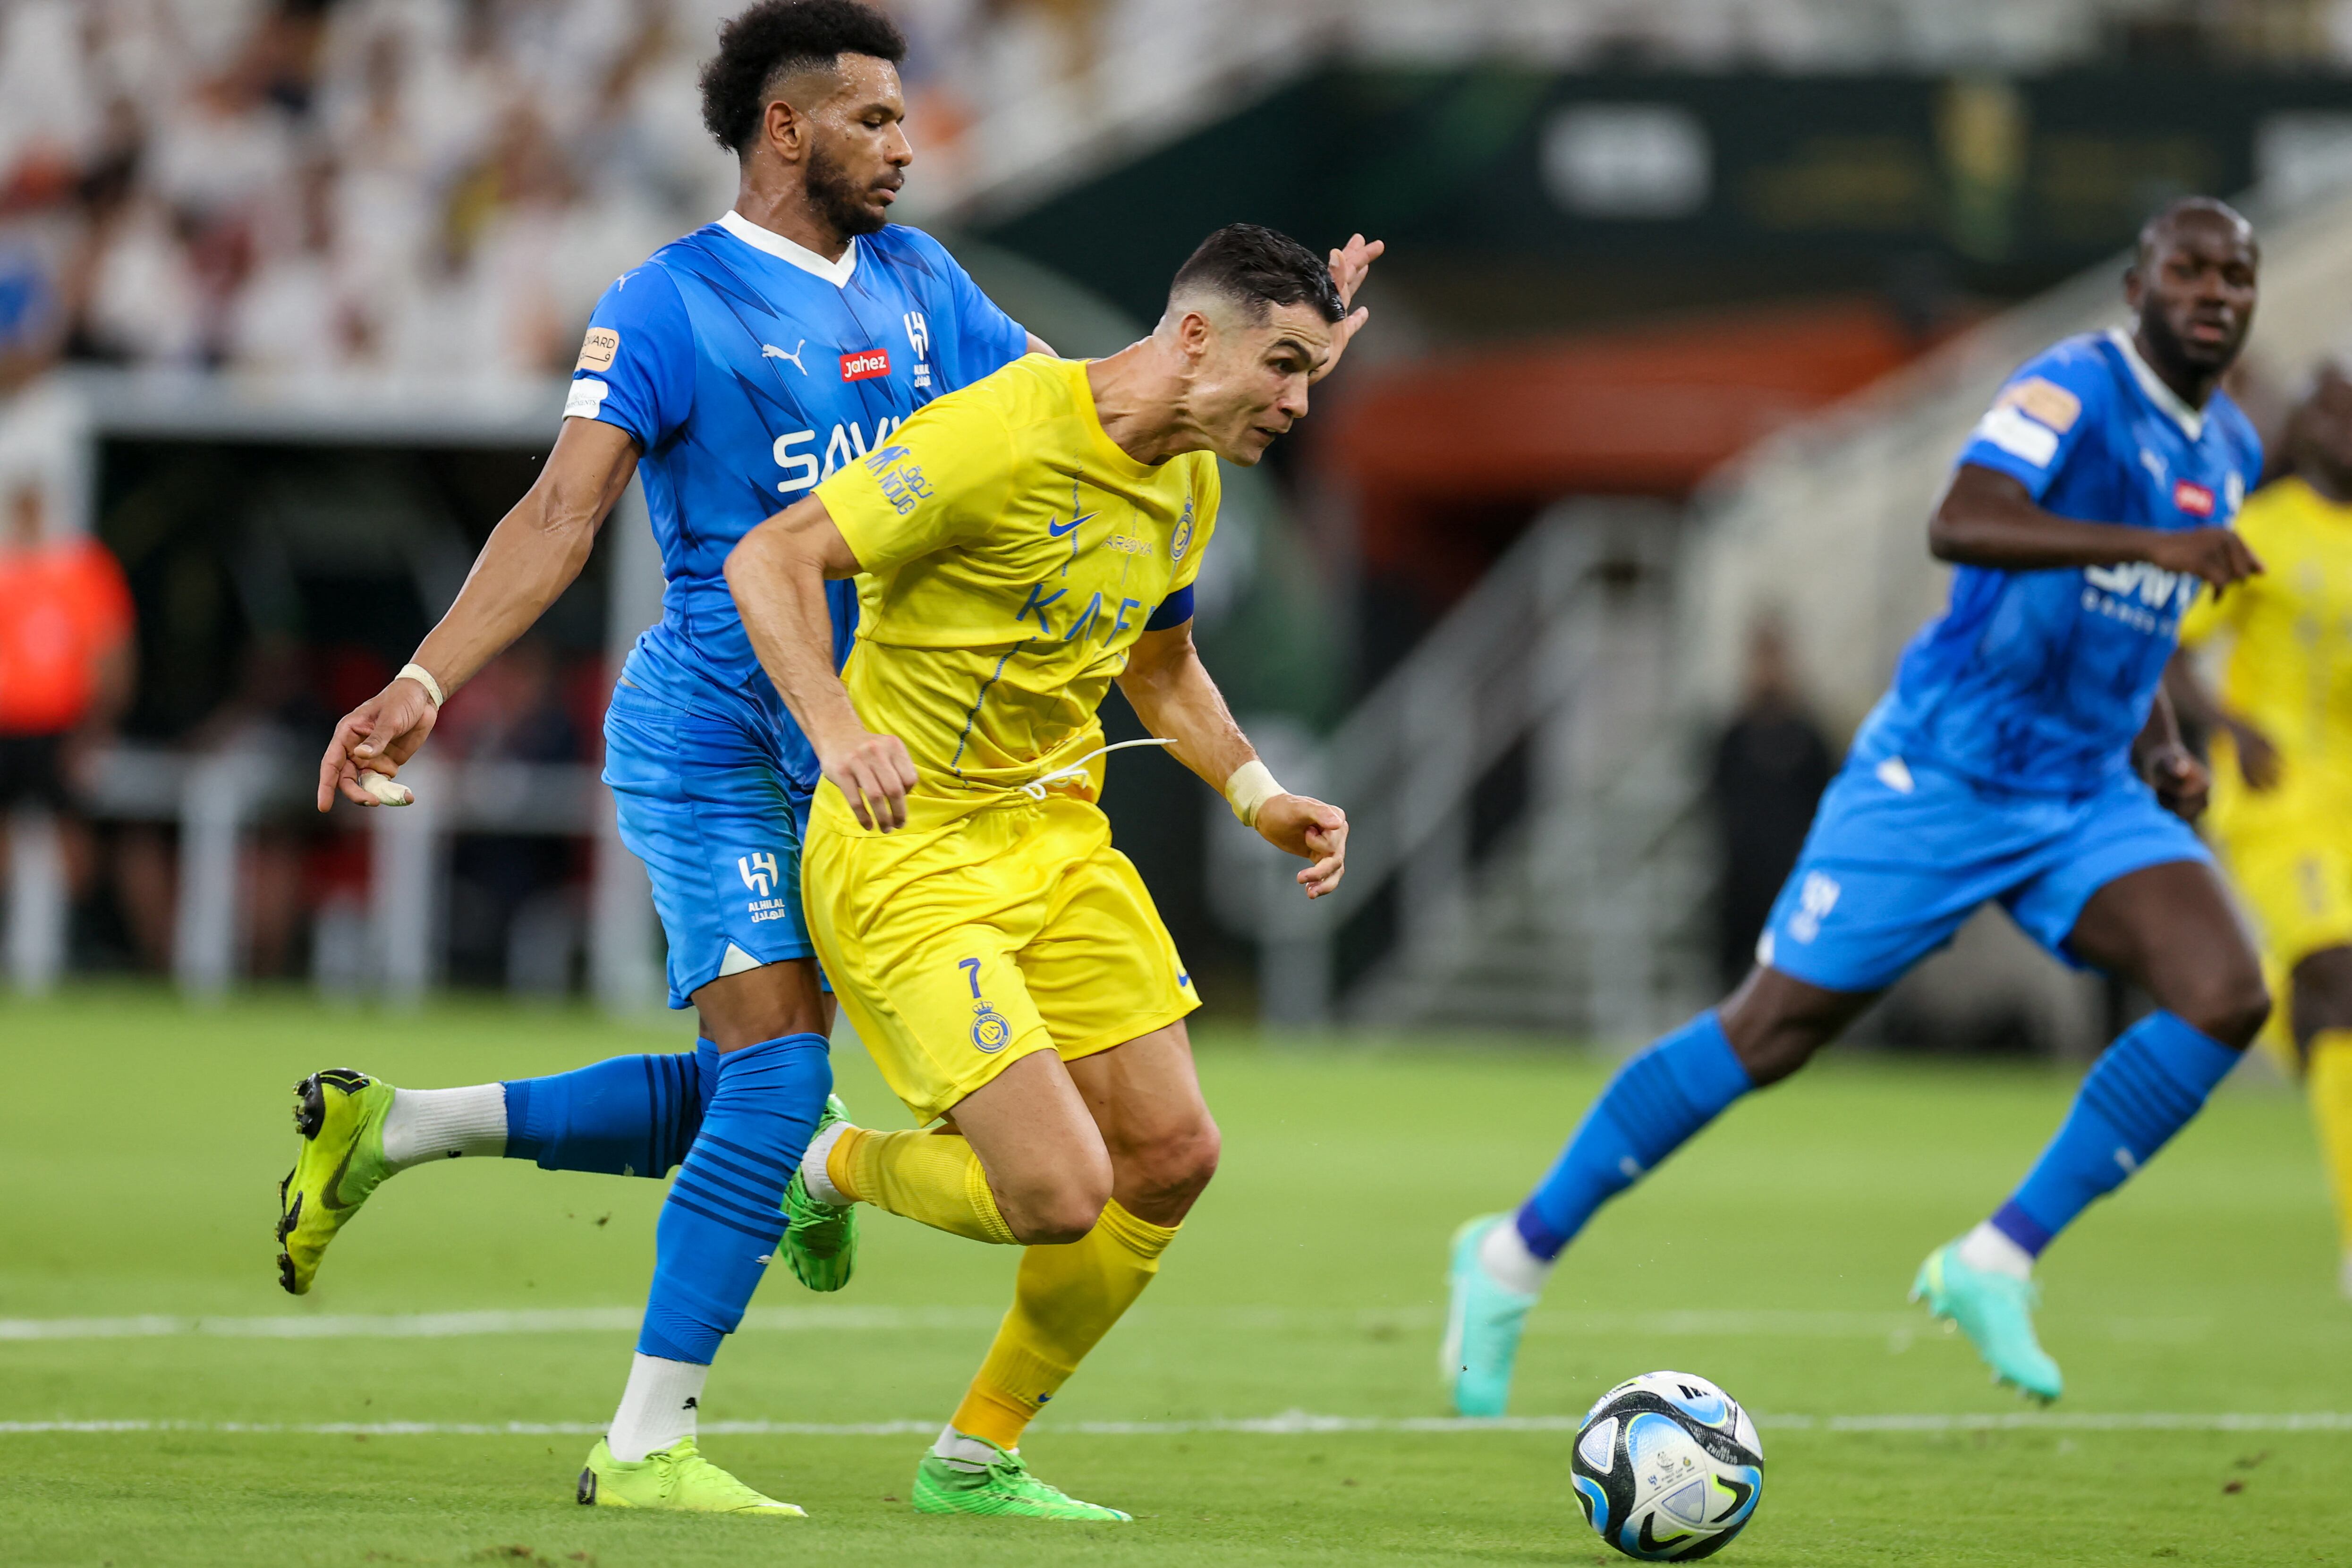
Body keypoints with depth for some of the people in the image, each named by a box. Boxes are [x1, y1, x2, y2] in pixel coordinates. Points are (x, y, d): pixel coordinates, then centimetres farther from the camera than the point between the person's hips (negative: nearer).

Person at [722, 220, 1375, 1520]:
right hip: (908, 850, -9)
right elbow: (769, 558, -22)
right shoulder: (1001, 436, -22)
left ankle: (977, 1460, 21)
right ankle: (834, 1170, 16)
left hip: (1057, 838, 9)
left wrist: (1255, 796, 11)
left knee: (1173, 1157, 4)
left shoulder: (1190, 482, 6)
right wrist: (838, 730, -36)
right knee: (1064, 1194, -17)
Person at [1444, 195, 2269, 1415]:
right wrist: (2153, 541, -42)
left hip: (2086, 799, 7)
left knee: (2226, 995, -18)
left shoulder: (2229, 451, 11)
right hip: (1940, 778, -7)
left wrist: (2163, 751, 11)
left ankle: (1995, 1266, -9)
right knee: (1767, 1034, -2)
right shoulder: (2076, 387, -15)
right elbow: (1959, 525, -34)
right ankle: (1517, 1255, 16)